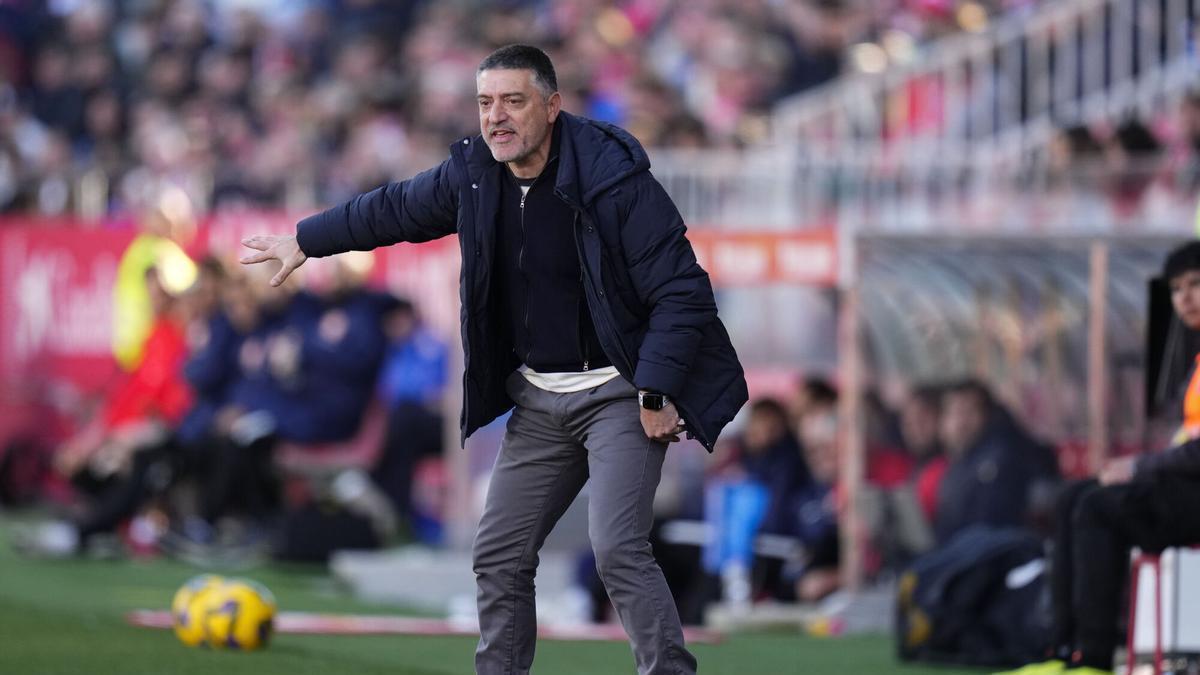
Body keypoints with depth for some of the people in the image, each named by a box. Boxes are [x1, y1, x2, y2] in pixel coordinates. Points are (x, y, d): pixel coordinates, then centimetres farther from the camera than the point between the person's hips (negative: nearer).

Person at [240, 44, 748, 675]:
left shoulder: (614, 178, -21)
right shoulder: (473, 173, -1)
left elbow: (682, 291, -19)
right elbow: (395, 209, 20)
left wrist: (657, 391, -23)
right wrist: (305, 240, 30)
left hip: (616, 392, -7)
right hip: (539, 398, 7)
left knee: (616, 549, -22)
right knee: (499, 557, 7)